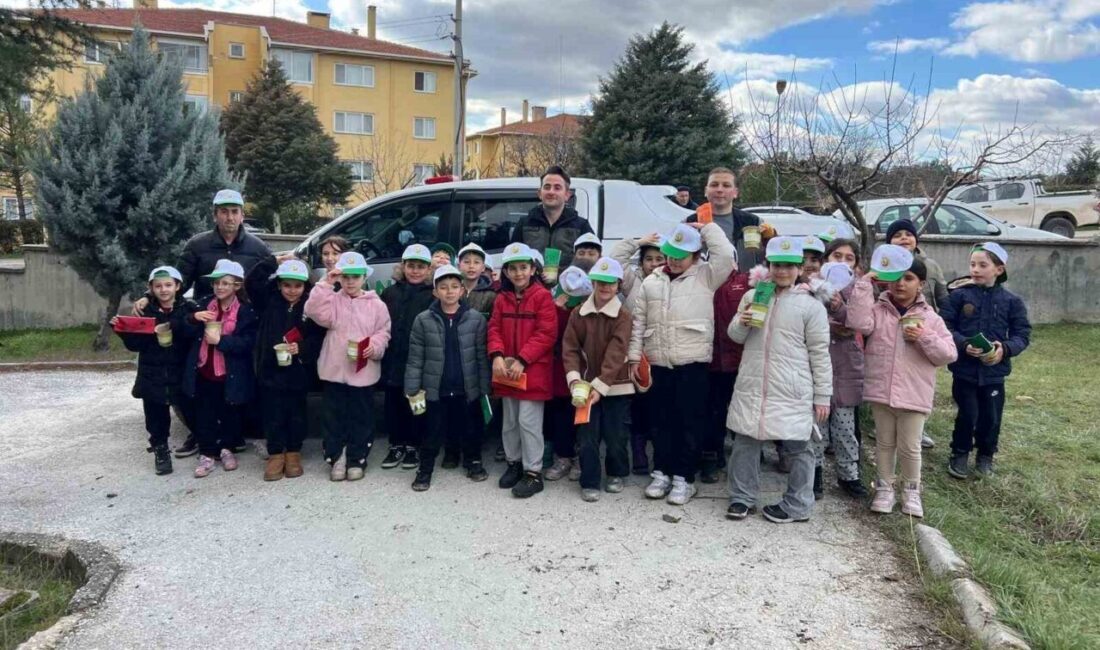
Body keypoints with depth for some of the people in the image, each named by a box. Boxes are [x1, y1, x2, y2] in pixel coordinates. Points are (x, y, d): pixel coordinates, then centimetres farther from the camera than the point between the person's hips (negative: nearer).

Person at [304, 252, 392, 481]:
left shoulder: (376, 304, 1)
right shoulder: (333, 300, 3)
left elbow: (384, 332, 2)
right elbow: (314, 311, -15)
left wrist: (375, 346, -17)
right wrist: (325, 284, -15)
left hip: (364, 372, -1)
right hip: (335, 370, 1)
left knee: (361, 419, 8)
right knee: (335, 417, 9)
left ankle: (357, 460, 20)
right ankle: (335, 458, 22)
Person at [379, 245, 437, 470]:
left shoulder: (433, 295, -4)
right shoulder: (390, 292, 7)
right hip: (393, 361, 4)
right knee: (393, 405, 12)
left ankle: (413, 447, 22)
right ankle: (396, 446, 26)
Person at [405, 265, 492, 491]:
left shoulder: (476, 319, -3)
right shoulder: (423, 320, -4)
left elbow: (482, 356, -1)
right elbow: (415, 358, -1)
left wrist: (484, 389, -1)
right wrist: (412, 389, -4)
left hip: (467, 389, 1)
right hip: (435, 389, -1)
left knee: (470, 430, 15)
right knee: (434, 432, 10)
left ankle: (473, 462, 36)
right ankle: (425, 469, 25)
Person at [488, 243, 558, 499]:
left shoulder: (542, 296, -8)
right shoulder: (502, 299, 9)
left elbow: (546, 333, -14)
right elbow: (494, 329, 7)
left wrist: (522, 360, -19)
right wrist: (497, 356, -13)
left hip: (532, 370, -6)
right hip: (507, 369, 6)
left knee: (528, 422, -4)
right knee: (509, 421, 15)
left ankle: (533, 472, 6)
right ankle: (514, 463, 31)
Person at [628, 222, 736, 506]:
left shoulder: (706, 276, 1)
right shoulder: (651, 282, 10)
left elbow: (726, 255, -16)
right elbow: (639, 322, 11)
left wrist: (705, 228, -6)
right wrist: (634, 356, 7)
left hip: (692, 363, -3)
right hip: (658, 364, 3)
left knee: (690, 422, 3)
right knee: (663, 421, 12)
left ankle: (684, 478, 12)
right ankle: (661, 473, 23)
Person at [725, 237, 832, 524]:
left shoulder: (811, 305, -4)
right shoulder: (753, 295, 7)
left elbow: (820, 353, -2)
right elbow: (736, 336, 14)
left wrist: (822, 395, -3)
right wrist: (741, 323, -10)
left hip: (792, 391, -3)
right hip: (752, 386, 4)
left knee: (797, 447, 6)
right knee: (745, 442, 11)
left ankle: (797, 505, 21)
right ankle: (742, 497, 26)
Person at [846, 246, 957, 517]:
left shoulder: (929, 317, 1)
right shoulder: (878, 309, 1)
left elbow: (948, 354, 0)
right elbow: (859, 323, -22)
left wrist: (924, 338, -17)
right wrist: (864, 284, -19)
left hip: (913, 395, 0)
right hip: (881, 391, 1)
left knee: (910, 447, 8)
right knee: (884, 443, 14)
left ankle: (911, 491, 28)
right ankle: (884, 488, 28)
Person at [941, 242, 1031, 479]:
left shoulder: (1011, 301, -1)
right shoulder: (959, 296, -4)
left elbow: (1022, 334, 1)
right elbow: (945, 327, -5)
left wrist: (1005, 349, -18)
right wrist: (963, 344, -21)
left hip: (994, 370, 2)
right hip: (964, 369, -1)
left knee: (991, 417, 10)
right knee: (967, 415, 3)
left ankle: (985, 456, 32)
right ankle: (960, 454, 24)